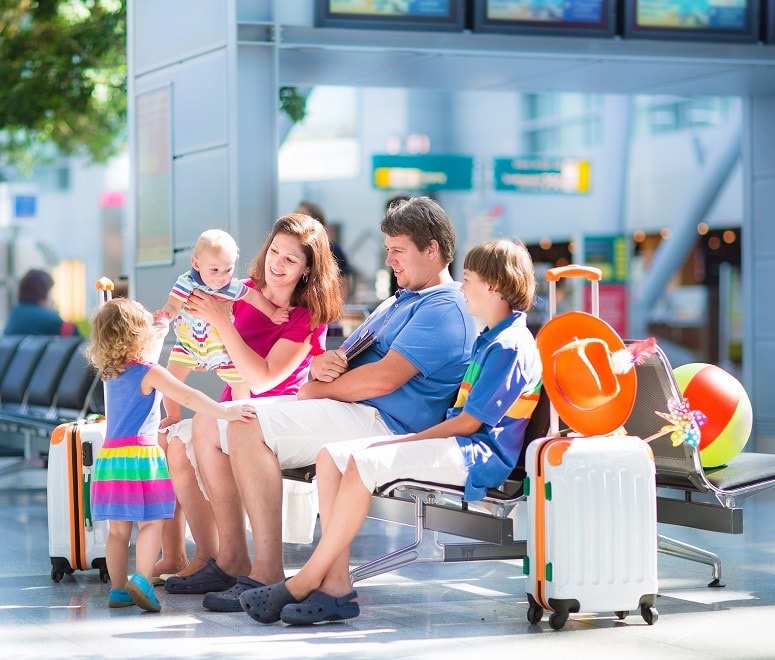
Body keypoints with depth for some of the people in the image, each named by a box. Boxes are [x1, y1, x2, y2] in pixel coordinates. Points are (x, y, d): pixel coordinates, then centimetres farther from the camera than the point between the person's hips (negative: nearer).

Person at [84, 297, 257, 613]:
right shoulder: (150, 373, -7)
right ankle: (142, 579, -19)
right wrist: (226, 412, -22)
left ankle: (118, 589, 9)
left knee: (118, 528, 8)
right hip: (139, 455, -7)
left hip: (109, 456, 7)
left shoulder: (111, 373, 14)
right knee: (151, 522, -6)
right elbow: (189, 397, -18)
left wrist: (160, 334, 48)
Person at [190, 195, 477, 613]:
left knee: (246, 427, -29)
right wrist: (322, 364, -2)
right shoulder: (396, 304, 28)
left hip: (379, 423, -10)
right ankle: (234, 559, -1)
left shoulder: (444, 309, -6)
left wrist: (318, 389, -7)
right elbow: (345, 357, 23)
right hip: (351, 417, 11)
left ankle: (268, 573, -31)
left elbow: (384, 378, -19)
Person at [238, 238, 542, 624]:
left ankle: (307, 580, -20)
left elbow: (469, 422, -15)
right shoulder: (490, 339, 22)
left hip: (478, 455, -10)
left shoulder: (510, 347, -11)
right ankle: (336, 585, -15)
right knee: (332, 456, -5)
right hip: (461, 446, 10)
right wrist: (405, 443, 11)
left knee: (364, 463, -27)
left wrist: (407, 442, -10)